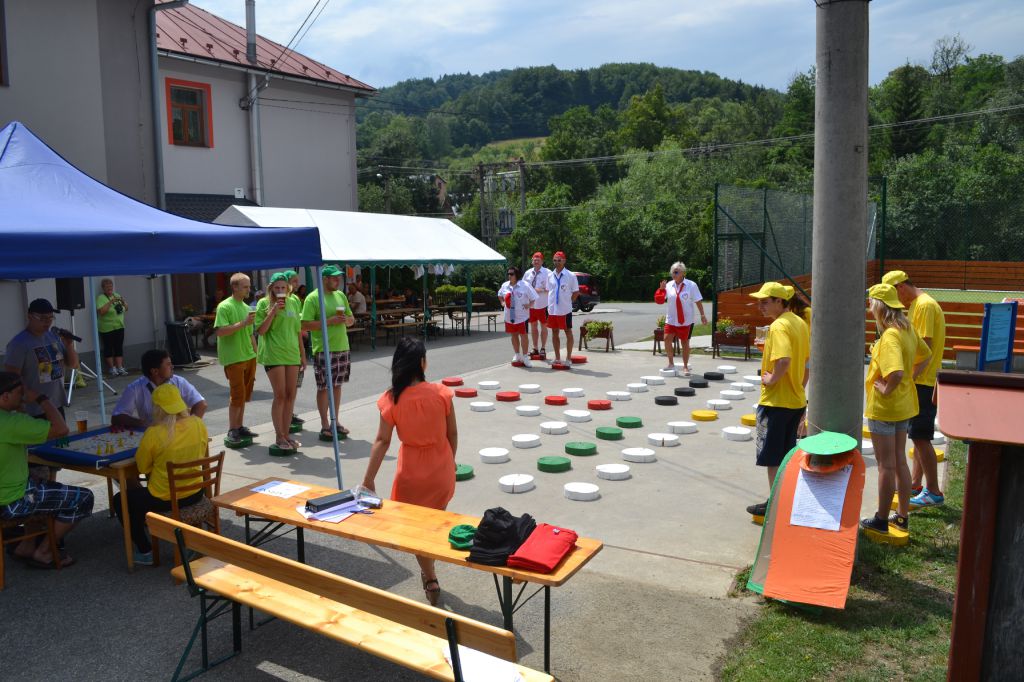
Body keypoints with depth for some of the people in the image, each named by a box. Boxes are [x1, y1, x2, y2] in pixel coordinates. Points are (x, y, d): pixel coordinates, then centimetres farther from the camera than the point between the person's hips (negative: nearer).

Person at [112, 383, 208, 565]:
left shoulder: (153, 433, -21)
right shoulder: (198, 424, -8)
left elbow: (142, 467, -7)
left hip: (163, 499, -6)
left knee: (120, 500, 21)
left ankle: (145, 552, 20)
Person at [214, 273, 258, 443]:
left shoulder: (246, 307, 13)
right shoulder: (225, 307, -9)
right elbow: (220, 331, -20)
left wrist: (255, 354, 16)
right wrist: (243, 323, -24)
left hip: (249, 357, 7)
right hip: (233, 358, -7)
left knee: (244, 394, 11)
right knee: (238, 395, -4)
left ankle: (240, 426, 21)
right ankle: (232, 430, 7)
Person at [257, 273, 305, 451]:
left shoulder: (293, 303, 11)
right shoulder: (264, 303, -1)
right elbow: (260, 330, -8)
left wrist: (302, 354, 15)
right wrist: (273, 311, -17)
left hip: (292, 353, 5)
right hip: (273, 354, -5)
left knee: (290, 395, 6)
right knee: (280, 396, -6)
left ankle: (286, 434, 16)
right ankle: (279, 437, 4)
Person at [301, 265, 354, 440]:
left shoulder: (341, 296, 12)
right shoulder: (313, 298, -8)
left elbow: (352, 319, 19)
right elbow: (305, 325, -14)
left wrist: (346, 319, -4)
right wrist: (329, 321, -20)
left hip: (342, 348, 6)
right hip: (323, 350, -6)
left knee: (337, 385, 12)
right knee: (323, 387, 1)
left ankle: (335, 420, 23)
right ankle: (325, 425, 10)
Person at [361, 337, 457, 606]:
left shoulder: (392, 399, -16)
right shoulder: (441, 393, -14)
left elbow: (382, 441, -14)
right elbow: (452, 434, -5)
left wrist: (368, 479, -6)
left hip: (412, 473, -2)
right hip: (441, 470, 2)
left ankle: (430, 579, 21)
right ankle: (429, 571, 40)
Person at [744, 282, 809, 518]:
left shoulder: (778, 326, -20)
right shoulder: (799, 322, 8)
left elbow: (784, 359, -35)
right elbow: (808, 355, 17)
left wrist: (772, 378, -19)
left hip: (776, 400, -9)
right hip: (796, 399, 9)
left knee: (772, 457, 2)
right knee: (787, 455, 18)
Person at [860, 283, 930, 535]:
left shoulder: (889, 336, -24)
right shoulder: (907, 329, 4)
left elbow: (896, 373, -36)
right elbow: (925, 356, 20)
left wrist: (886, 389, -18)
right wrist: (911, 377, 13)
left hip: (884, 407, -9)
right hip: (904, 406, 9)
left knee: (886, 465, 3)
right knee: (899, 461, 18)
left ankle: (881, 520, 15)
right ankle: (902, 516, 28)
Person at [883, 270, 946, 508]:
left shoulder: (925, 305, -15)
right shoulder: (915, 305, 16)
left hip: (924, 382, -10)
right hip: (919, 381, 10)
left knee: (921, 436, -6)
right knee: (918, 435, 15)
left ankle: (934, 491, 1)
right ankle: (916, 484, 25)